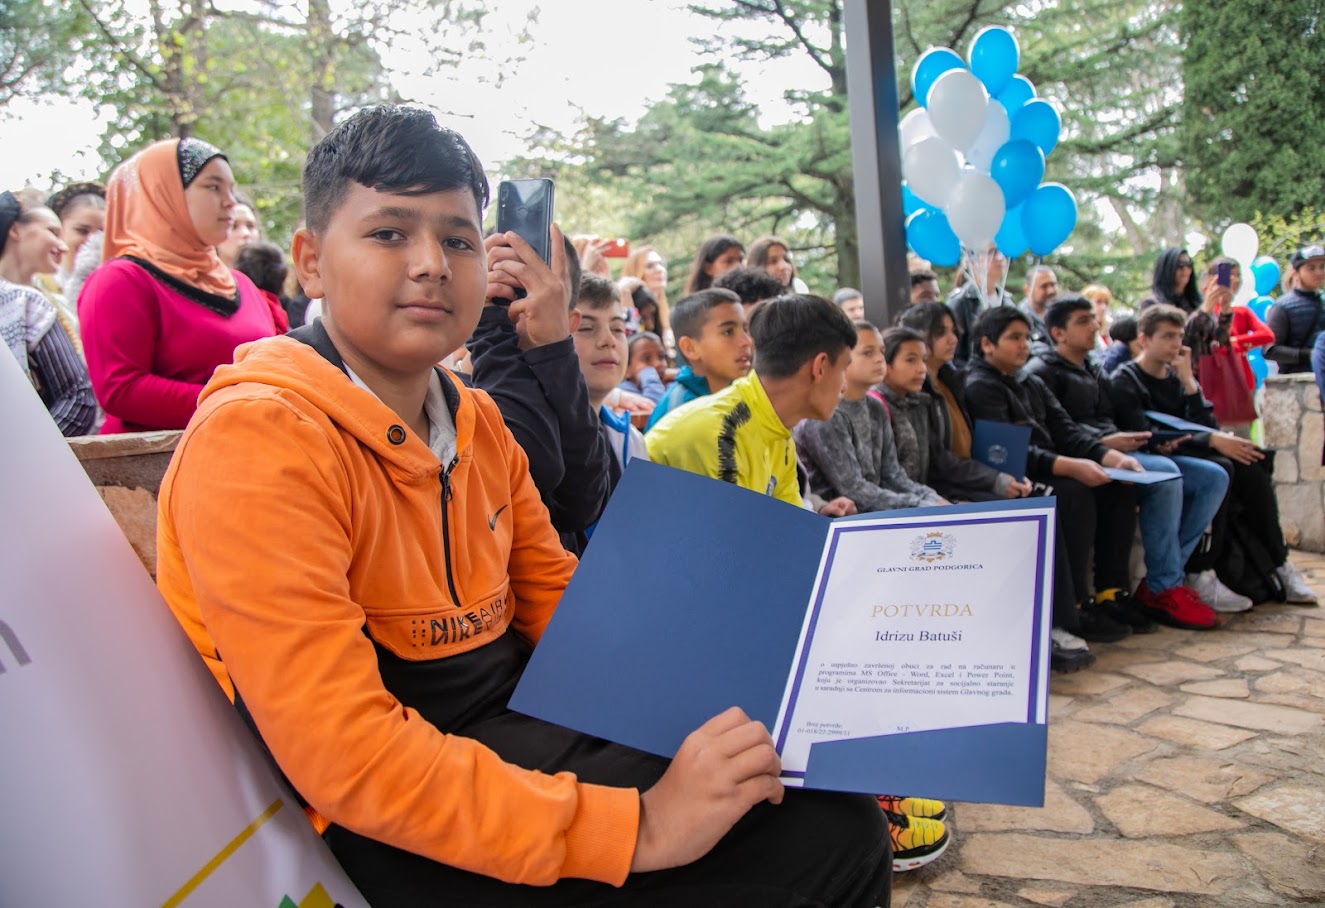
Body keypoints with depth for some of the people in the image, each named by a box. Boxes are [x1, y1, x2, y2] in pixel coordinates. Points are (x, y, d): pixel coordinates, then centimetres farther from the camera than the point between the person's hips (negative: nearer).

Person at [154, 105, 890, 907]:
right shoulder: (255, 440, -20)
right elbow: (345, 754, -26)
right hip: (400, 837, -8)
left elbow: (558, 596, 12)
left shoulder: (476, 420, 8)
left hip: (531, 732, 8)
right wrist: (640, 827, -28)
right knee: (827, 839, -16)